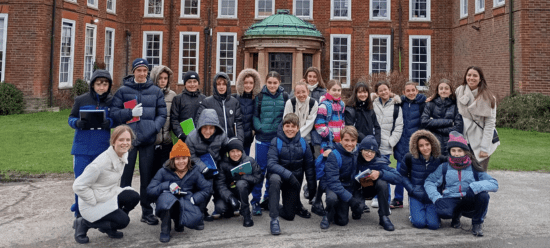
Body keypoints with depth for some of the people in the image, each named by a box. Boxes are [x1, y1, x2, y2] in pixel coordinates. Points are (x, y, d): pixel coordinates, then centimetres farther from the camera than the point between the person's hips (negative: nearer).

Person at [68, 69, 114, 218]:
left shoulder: (112, 101, 2)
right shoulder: (81, 100, 2)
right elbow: (71, 118, 7)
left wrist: (109, 123, -17)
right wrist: (78, 123, -15)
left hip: (103, 148, 0)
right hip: (82, 148, 0)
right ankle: (79, 215, 15)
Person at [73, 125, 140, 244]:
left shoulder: (124, 155, -4)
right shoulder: (101, 163, -30)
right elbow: (78, 186, -26)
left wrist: (115, 190, 6)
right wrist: (94, 201, -18)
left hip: (110, 195, 8)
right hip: (92, 205, -8)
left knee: (133, 197, -13)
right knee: (123, 221, -16)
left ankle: (108, 228, 9)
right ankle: (84, 223, 5)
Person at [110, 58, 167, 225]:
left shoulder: (156, 91, 8)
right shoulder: (123, 91, 4)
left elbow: (162, 114, 6)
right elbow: (114, 113, 1)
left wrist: (154, 127, -11)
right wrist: (131, 113, -14)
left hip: (148, 139, 1)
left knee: (147, 176, 7)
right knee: (126, 175, 3)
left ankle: (147, 212, 18)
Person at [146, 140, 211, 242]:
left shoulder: (194, 172, 4)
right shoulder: (163, 172, -3)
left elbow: (206, 189, 5)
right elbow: (150, 190, -8)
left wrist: (194, 199, -12)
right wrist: (168, 185, -22)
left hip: (186, 204, 3)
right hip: (167, 207, -2)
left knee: (194, 219, -30)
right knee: (166, 197, -37)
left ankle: (178, 221, 13)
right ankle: (165, 230, -13)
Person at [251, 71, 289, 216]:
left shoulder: (284, 96, 4)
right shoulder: (260, 96, 0)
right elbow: (254, 115, 2)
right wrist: (259, 127, -11)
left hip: (278, 138, 2)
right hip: (262, 138, -2)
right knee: (260, 169, 0)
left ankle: (268, 199, 23)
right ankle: (255, 201, 11)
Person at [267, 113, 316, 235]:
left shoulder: (303, 143, -4)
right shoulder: (276, 142, -12)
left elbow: (309, 166, 3)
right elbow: (271, 164, -22)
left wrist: (312, 186, 0)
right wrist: (288, 174, -34)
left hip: (295, 180, 3)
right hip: (279, 175, -3)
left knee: (289, 215, 4)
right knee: (275, 179, -40)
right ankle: (274, 219, -30)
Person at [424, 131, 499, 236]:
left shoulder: (474, 168, 3)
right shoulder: (444, 167, 6)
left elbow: (494, 184, -7)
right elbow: (429, 182, 2)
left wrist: (474, 187, -25)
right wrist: (437, 198, -16)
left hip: (470, 204, 0)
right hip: (451, 201, 0)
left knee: (483, 195, -31)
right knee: (441, 211, -34)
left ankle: (477, 223, -2)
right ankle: (456, 216, 8)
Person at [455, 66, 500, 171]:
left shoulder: (487, 97, -6)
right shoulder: (459, 91, 3)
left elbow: (490, 123, -7)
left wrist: (484, 148, -12)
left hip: (481, 141, -2)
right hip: (464, 140, 2)